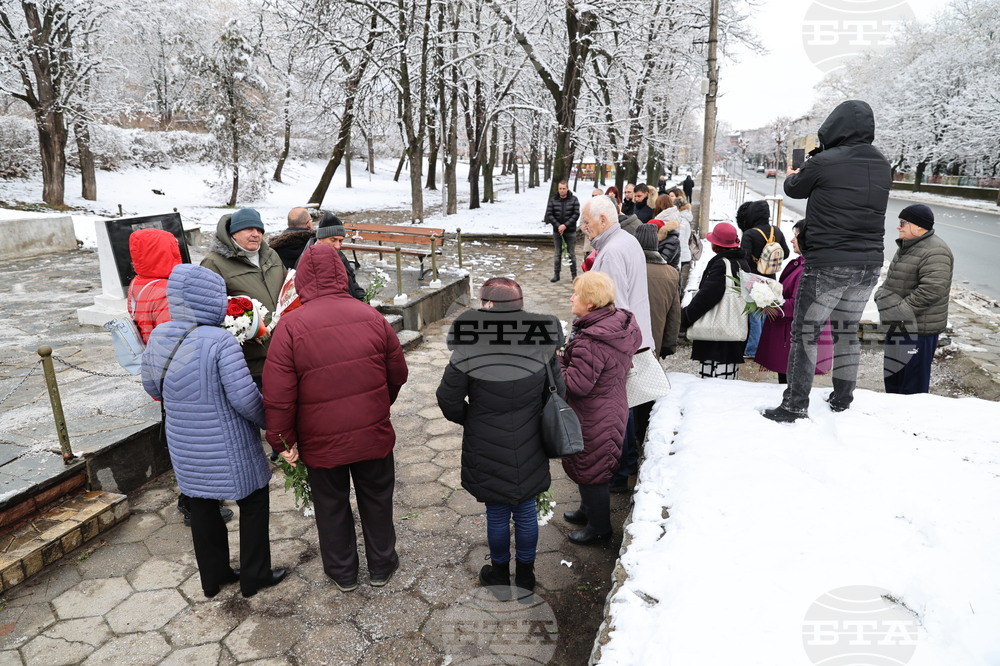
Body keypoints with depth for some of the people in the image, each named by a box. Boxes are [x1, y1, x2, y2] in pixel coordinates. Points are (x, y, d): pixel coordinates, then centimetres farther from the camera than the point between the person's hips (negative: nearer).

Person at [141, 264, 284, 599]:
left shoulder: (158, 336, -3)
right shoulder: (220, 341, -24)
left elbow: (151, 386, 11)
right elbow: (245, 398, -23)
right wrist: (269, 422, -7)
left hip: (184, 447, 7)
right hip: (226, 449, -6)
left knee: (202, 507, 21)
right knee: (253, 503, 13)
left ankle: (212, 576, 37)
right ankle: (254, 576, 25)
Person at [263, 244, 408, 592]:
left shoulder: (291, 325, -16)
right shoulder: (372, 317, -8)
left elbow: (278, 394, -16)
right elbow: (398, 374, 2)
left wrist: (282, 439, -2)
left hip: (322, 441, -1)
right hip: (373, 434, 2)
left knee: (332, 504, 19)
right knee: (376, 498, 20)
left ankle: (343, 572, 37)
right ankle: (381, 566, 37)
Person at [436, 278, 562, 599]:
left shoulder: (467, 354, -22)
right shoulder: (542, 348, -15)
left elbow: (449, 402, -12)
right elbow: (557, 394, -4)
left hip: (487, 453, -2)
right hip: (529, 452, 2)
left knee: (497, 514, 17)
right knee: (526, 512, 20)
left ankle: (500, 573, 39)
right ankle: (525, 573, 39)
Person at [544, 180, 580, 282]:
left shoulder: (574, 199, -1)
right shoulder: (553, 200, 2)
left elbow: (576, 214, -7)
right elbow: (549, 214, -2)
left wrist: (565, 225, -15)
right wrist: (558, 225, -14)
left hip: (570, 231, -1)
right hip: (557, 231, 1)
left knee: (571, 253, 3)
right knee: (558, 253, 9)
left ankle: (574, 274, 10)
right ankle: (556, 274, 15)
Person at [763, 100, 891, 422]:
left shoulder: (823, 163, -13)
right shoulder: (882, 166, 6)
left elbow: (794, 189, 4)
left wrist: (793, 175, 27)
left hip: (828, 265, -6)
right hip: (869, 265, 7)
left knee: (805, 332, 1)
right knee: (847, 330, 18)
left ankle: (795, 406, 3)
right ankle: (842, 400, 29)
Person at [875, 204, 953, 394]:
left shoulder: (935, 252, -19)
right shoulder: (907, 246, 13)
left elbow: (931, 290, -27)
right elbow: (892, 278, 21)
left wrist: (903, 310, -22)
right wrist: (882, 294, 3)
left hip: (918, 329, -10)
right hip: (900, 326, 10)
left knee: (912, 380, -3)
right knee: (892, 374, 20)